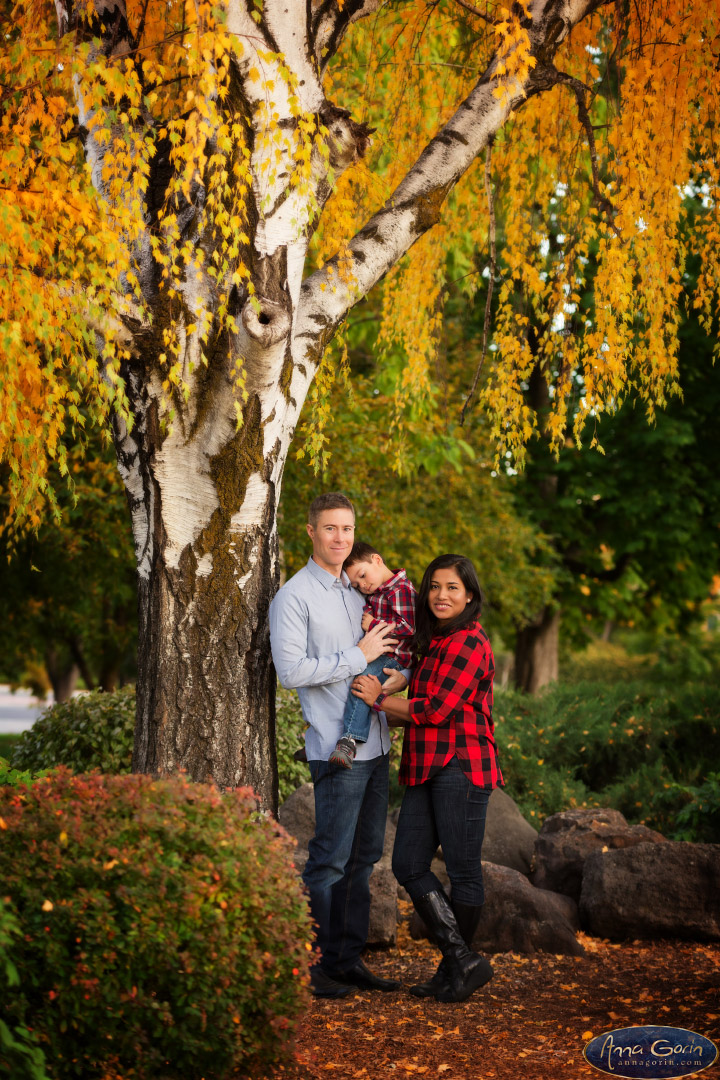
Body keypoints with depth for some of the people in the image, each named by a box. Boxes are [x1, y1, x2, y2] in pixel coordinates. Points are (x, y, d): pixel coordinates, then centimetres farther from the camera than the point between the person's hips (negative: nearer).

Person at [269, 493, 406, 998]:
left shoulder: (359, 592, 17)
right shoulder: (294, 596, -6)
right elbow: (291, 670, -16)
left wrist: (397, 675, 5)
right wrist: (360, 657, -12)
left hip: (376, 744, 8)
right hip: (337, 748, -8)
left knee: (364, 857, 11)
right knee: (330, 859, -6)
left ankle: (350, 960, 19)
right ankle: (316, 965, 3)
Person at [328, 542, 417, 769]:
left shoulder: (401, 590, -13)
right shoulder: (373, 593, 17)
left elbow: (408, 627, -21)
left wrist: (373, 625, -16)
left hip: (394, 658, -11)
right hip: (376, 654, 11)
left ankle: (350, 740, -44)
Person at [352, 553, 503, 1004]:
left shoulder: (470, 643, -10)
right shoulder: (434, 643, 19)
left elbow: (437, 709, -16)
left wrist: (381, 699, -6)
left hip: (461, 767, -9)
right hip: (427, 768, 10)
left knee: (463, 869, 0)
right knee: (408, 864, 5)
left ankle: (456, 967, 13)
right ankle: (463, 959, 11)